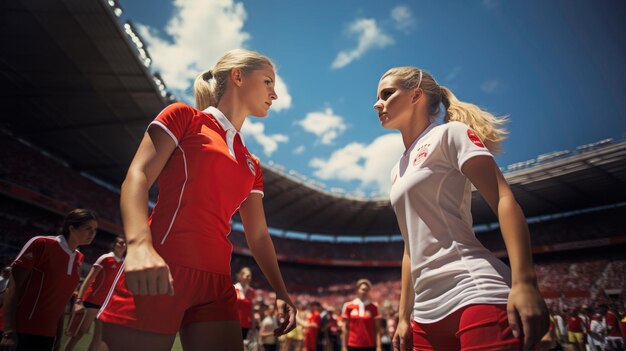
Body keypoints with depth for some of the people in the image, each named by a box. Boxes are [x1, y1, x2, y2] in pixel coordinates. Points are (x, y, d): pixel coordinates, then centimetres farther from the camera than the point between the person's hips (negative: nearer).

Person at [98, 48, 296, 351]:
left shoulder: (252, 166, 20)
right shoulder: (184, 117, 5)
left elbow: (258, 235, 19)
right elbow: (137, 176, -8)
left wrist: (281, 292, 10)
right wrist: (139, 245, -26)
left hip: (216, 283, 6)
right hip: (159, 274, -5)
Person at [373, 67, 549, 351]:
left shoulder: (448, 133, 0)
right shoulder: (397, 171, 19)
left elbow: (504, 199, -10)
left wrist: (524, 282, -22)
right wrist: (404, 316, 18)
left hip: (476, 296, -7)